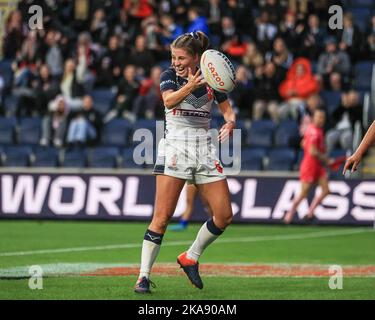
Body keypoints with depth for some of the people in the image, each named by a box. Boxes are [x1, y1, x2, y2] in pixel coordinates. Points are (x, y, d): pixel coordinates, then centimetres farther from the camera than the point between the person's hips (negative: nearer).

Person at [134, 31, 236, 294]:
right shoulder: (169, 76, 0)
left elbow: (227, 109, 15)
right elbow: (169, 100, -21)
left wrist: (230, 122, -9)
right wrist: (189, 86, -40)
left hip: (204, 149, 4)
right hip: (174, 147, -4)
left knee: (225, 215, -1)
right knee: (162, 216, -13)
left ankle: (190, 258, 20)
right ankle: (144, 276, -8)